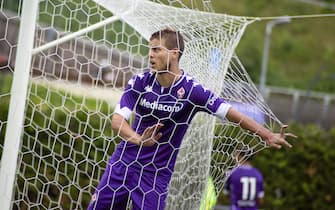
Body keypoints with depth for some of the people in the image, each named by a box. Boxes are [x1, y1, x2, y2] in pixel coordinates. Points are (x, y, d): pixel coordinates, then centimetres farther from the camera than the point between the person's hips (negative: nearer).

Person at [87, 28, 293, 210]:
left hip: (158, 173, -3)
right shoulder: (140, 82, -7)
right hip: (123, 164, 3)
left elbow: (232, 113, -13)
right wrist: (139, 139, -35)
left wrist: (269, 135, -19)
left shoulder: (191, 90, -14)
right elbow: (118, 120, -14)